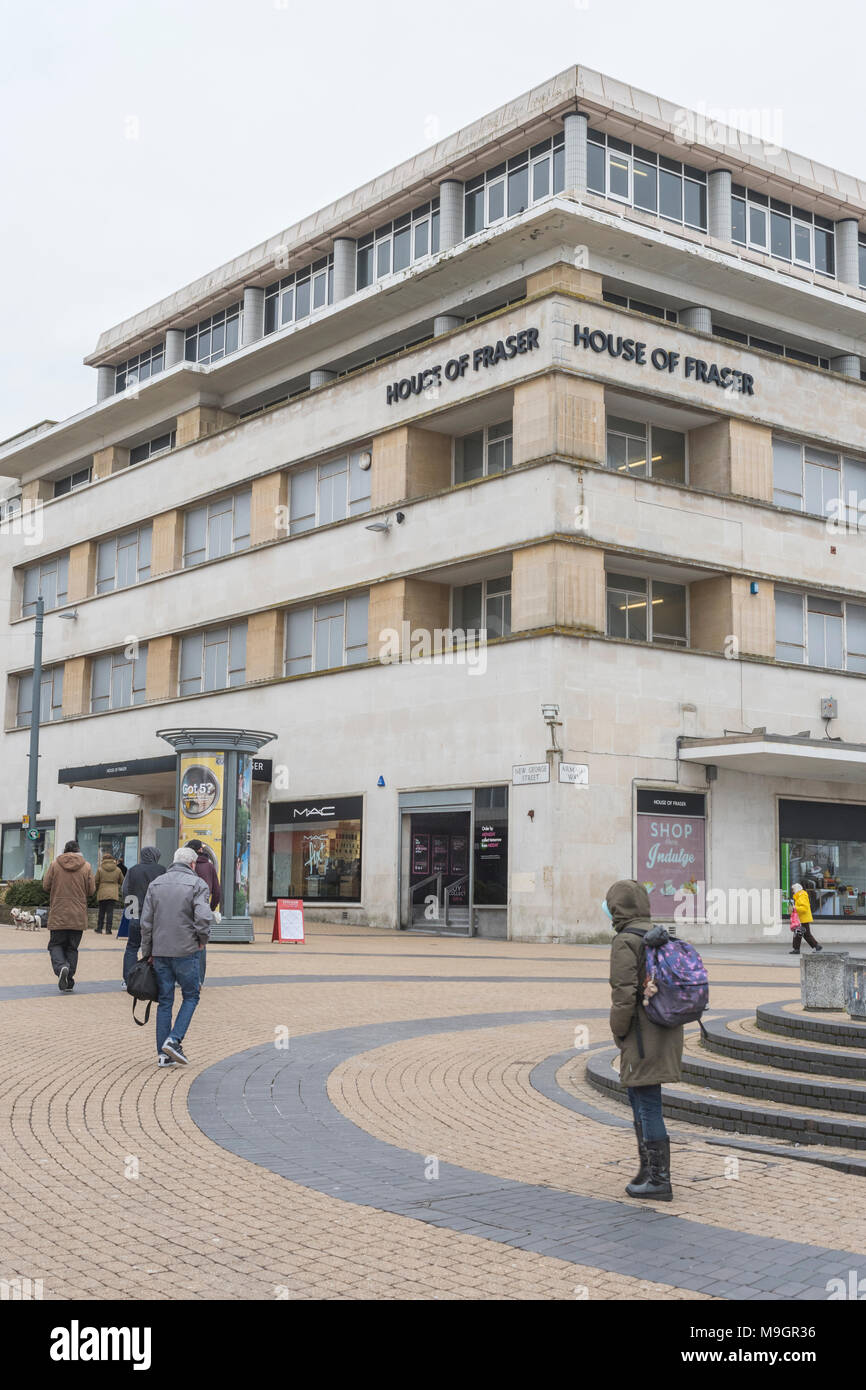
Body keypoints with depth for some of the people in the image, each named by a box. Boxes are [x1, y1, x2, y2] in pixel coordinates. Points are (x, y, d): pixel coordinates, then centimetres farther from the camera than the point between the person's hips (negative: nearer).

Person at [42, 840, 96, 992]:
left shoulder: (54, 865, -2)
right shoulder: (86, 867, 0)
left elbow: (46, 886, 1)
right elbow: (91, 890, 1)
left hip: (58, 915, -1)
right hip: (78, 917, 1)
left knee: (55, 945, 8)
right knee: (72, 948, 10)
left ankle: (61, 966, -21)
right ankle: (68, 982, 7)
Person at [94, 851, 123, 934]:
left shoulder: (100, 869, -1)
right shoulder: (117, 870, 3)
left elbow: (96, 882, 1)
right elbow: (122, 881, 12)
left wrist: (97, 890, 18)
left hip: (102, 894, 0)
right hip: (113, 893, 0)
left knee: (101, 912, 9)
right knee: (110, 912, 1)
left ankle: (99, 929, 14)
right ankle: (108, 930, -1)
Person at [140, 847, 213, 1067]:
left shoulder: (156, 884, 10)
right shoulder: (197, 884, -4)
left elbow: (146, 921, 7)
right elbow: (203, 916, -18)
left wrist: (147, 953, 12)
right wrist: (202, 939, -1)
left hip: (160, 952, 4)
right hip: (185, 951, -4)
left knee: (165, 1001, 10)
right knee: (191, 996, 10)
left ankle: (163, 1053, 8)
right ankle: (174, 1040, -5)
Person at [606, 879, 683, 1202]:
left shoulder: (625, 942, -15)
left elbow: (624, 994, -20)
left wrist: (619, 1032, -8)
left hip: (642, 1038, -9)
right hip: (666, 1032, 9)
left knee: (648, 1106, -3)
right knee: (638, 1099, 20)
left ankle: (659, 1181, 1)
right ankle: (648, 1168, 27)